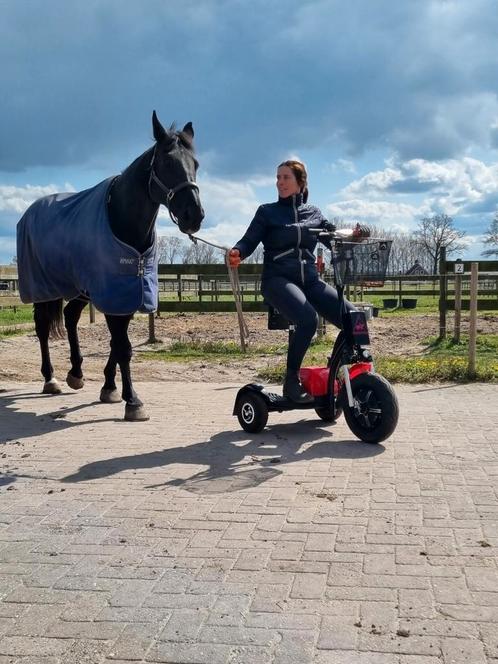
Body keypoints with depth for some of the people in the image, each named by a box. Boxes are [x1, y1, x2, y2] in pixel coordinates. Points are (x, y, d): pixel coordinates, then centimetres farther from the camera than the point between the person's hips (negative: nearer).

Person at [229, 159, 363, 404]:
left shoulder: (313, 213, 18)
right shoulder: (267, 212, 9)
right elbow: (249, 241, -1)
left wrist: (353, 234, -9)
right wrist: (237, 253, -24)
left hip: (310, 280, 4)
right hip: (278, 280, -4)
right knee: (308, 319, -34)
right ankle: (291, 380, -17)